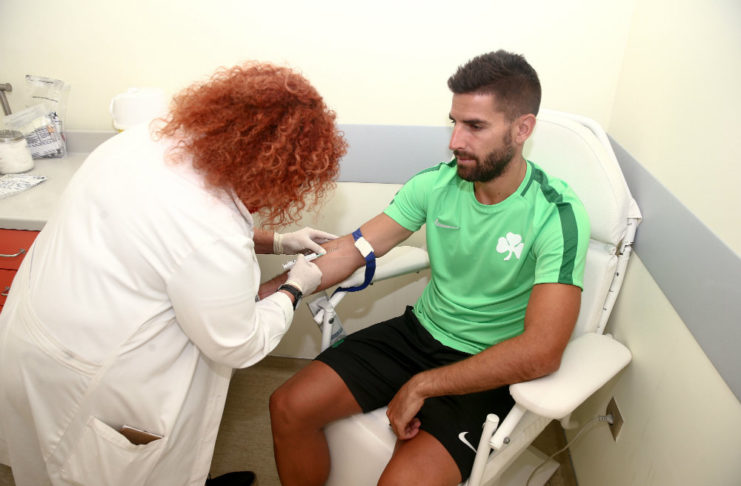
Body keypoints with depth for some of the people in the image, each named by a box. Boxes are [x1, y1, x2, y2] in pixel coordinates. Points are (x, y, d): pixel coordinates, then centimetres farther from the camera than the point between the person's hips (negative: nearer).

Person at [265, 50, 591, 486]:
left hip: (486, 369, -4)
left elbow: (541, 351, -25)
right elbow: (352, 251, -5)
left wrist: (422, 386, -22)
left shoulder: (558, 216, -18)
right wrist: (262, 294, -13)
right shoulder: (436, 184, -5)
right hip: (420, 331, 5)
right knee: (289, 407, -5)